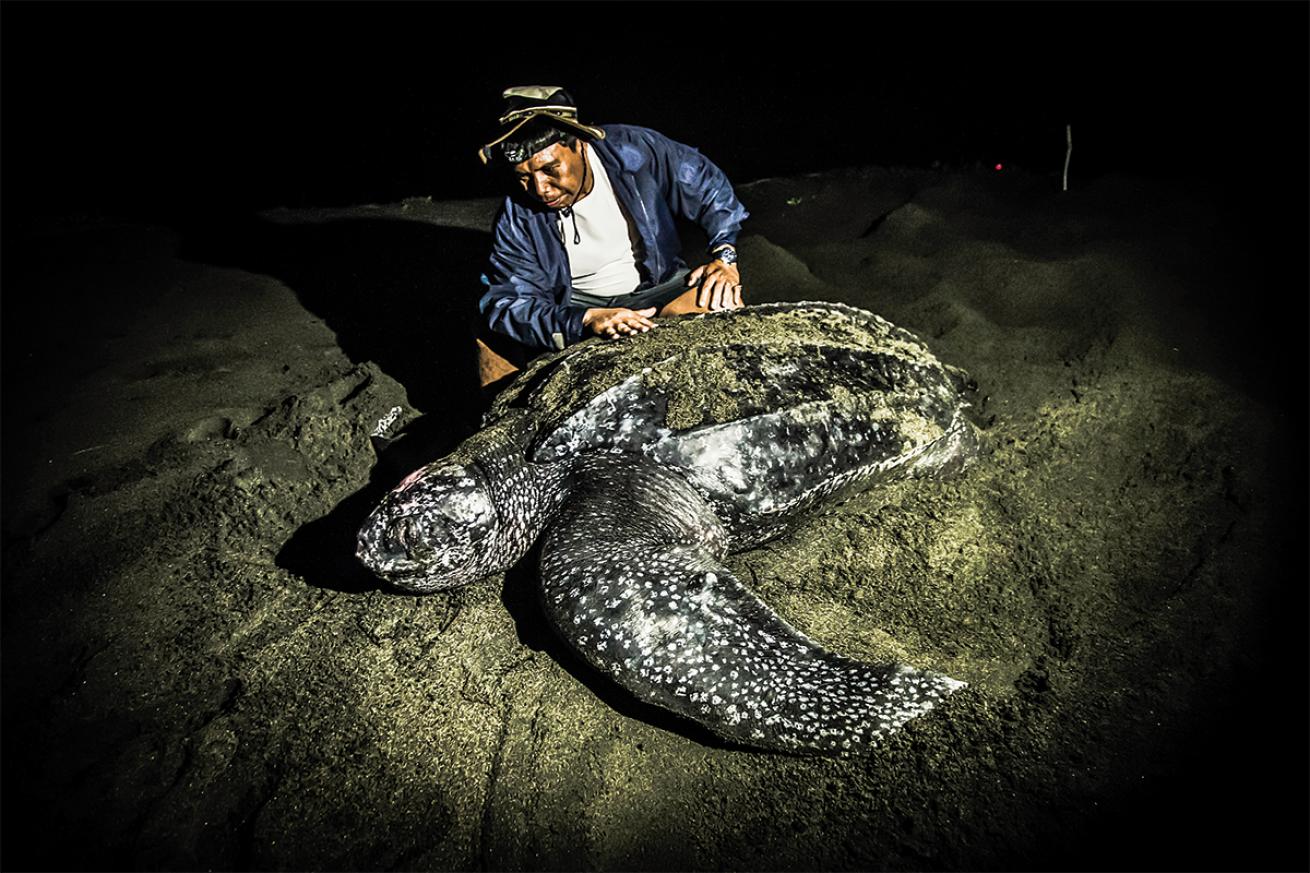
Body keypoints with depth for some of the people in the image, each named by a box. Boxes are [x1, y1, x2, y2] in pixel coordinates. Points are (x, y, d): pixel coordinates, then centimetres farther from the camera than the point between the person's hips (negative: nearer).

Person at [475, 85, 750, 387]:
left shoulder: (634, 148, -17)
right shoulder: (517, 218, -16)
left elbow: (710, 188, -3)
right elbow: (509, 302, -25)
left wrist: (724, 256, -17)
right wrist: (587, 321, -42)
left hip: (657, 289, 0)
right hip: (573, 306, 1)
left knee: (722, 306, -31)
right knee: (492, 335, -22)